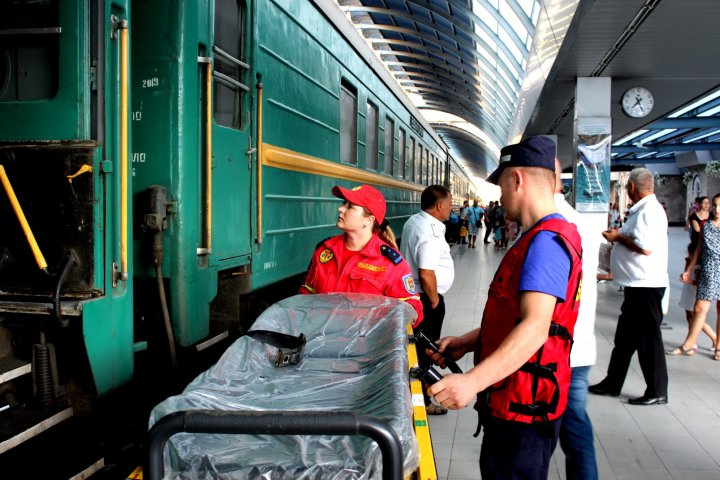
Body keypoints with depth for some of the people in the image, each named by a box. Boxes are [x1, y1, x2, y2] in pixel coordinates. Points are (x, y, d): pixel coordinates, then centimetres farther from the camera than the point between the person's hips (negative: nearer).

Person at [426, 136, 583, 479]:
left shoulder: (546, 241, -19)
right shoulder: (541, 237, 16)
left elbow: (535, 327, -30)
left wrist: (473, 380, -36)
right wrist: (466, 343, 14)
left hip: (524, 405, -10)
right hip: (513, 401, 10)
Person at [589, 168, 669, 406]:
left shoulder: (650, 210, -17)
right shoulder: (642, 210, 15)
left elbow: (645, 247, -28)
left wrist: (618, 237, -14)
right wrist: (618, 236, 10)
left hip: (647, 285, -10)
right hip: (637, 285, 10)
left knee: (648, 339, 0)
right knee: (625, 336, 16)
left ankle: (657, 392, 12)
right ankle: (612, 383, 25)